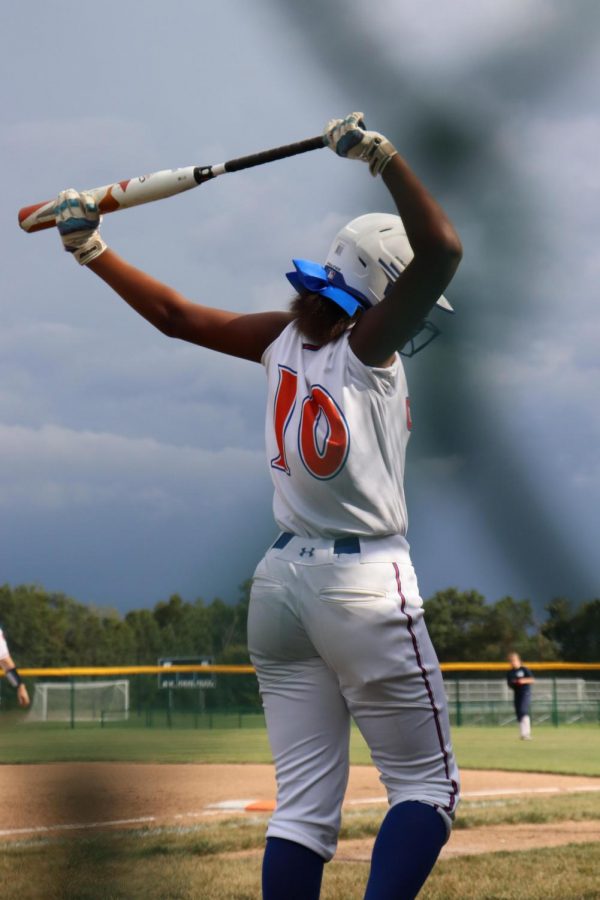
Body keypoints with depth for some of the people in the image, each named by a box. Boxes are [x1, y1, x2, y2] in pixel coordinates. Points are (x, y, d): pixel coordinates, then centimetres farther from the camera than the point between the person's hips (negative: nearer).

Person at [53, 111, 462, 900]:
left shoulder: (285, 339, 4)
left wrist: (92, 249, 21)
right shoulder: (367, 347, -13)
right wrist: (383, 156, -22)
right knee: (425, 784, 1)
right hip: (366, 586, -7)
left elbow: (176, 315, 12)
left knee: (304, 804, 7)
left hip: (280, 584, 7)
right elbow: (442, 250, -24)